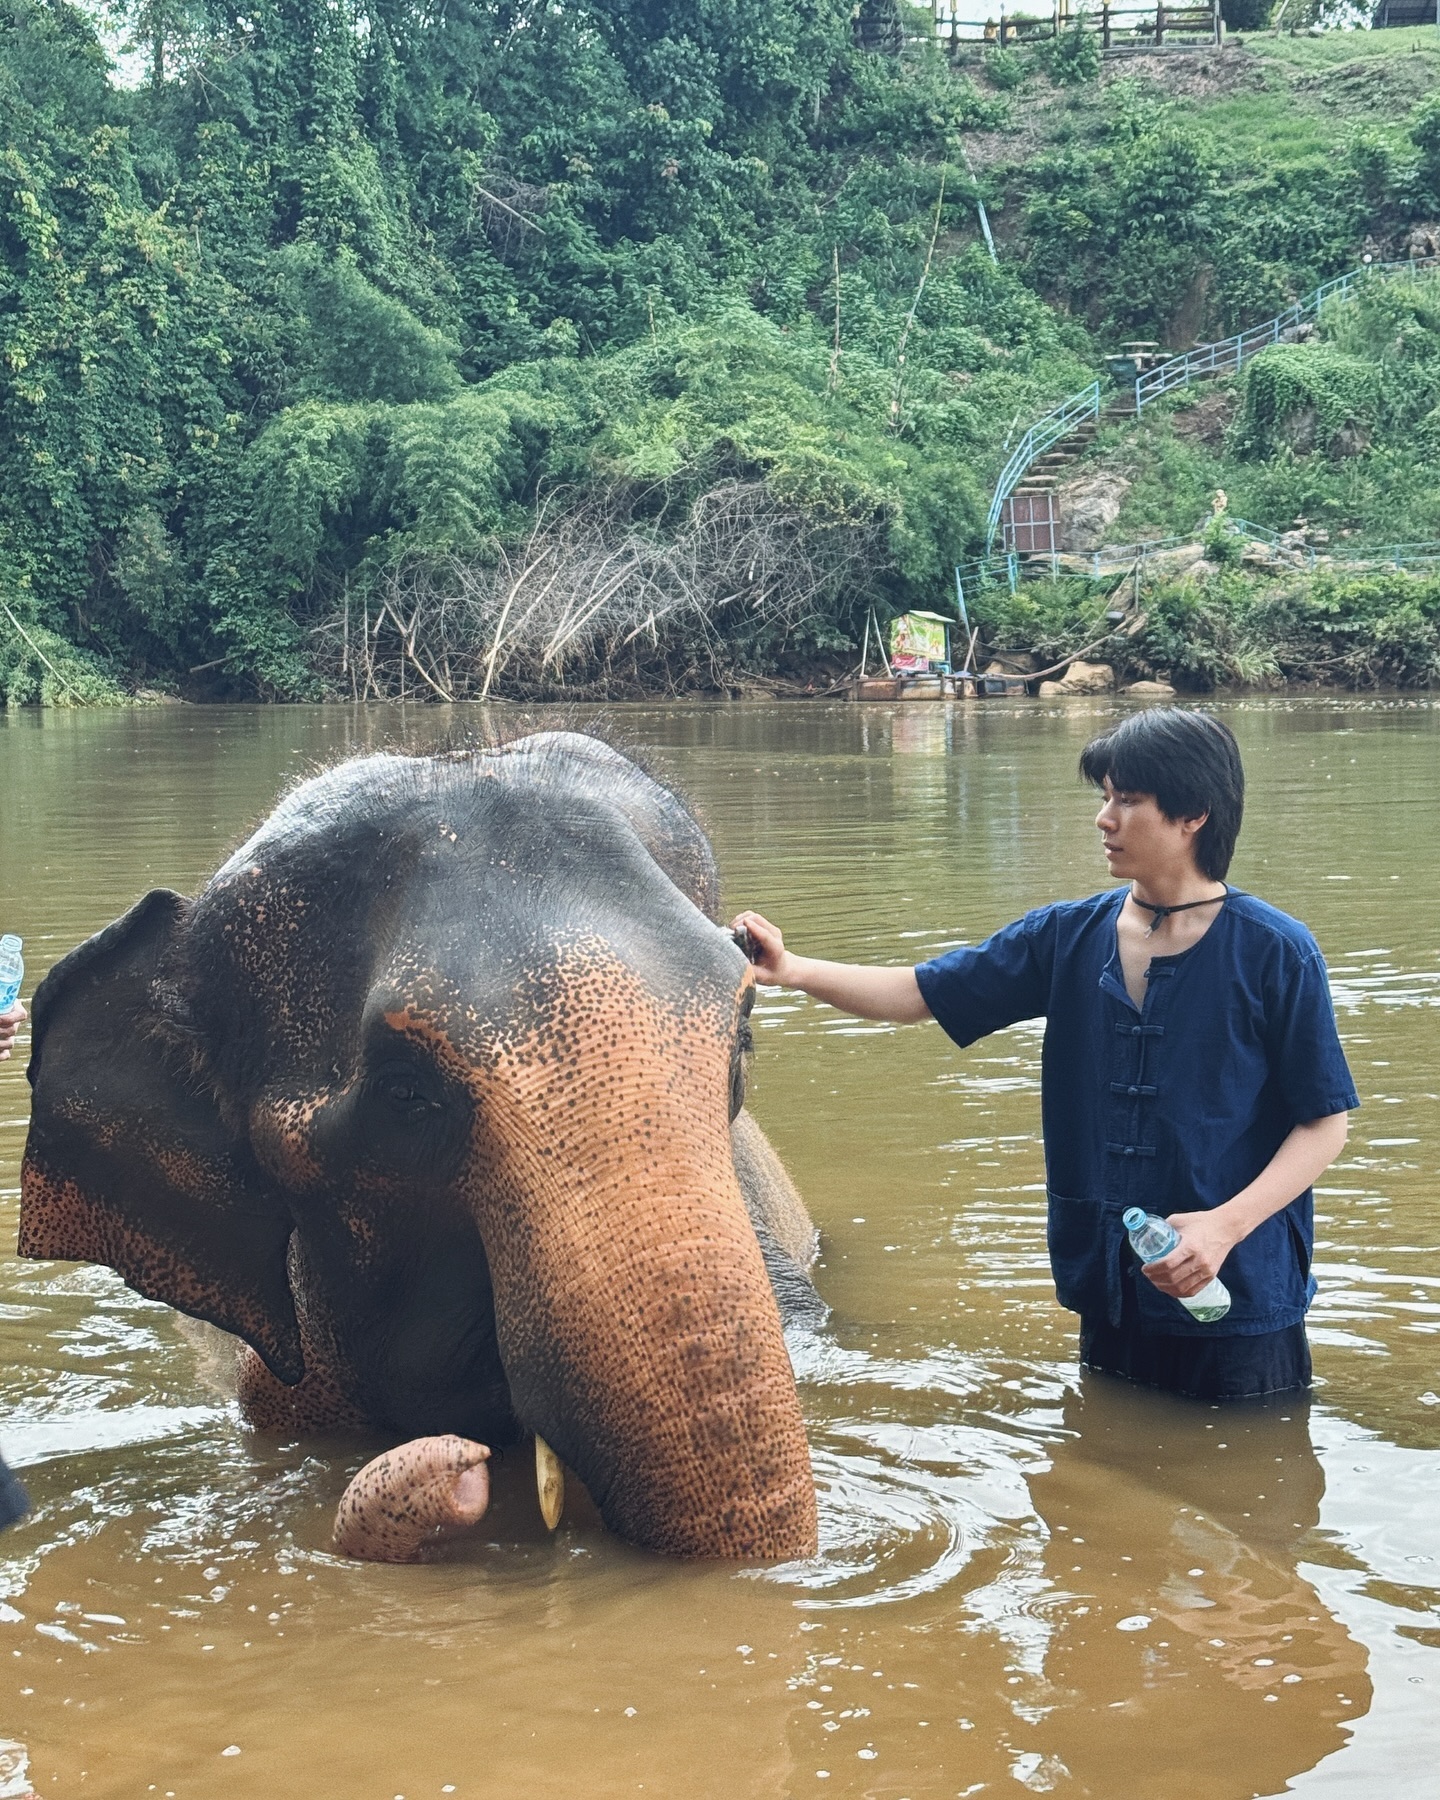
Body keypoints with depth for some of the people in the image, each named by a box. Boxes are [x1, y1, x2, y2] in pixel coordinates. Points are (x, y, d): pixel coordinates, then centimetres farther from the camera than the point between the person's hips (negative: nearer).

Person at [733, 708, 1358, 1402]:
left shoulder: (1273, 953, -10)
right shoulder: (1068, 937, 3)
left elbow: (1326, 1123, -8)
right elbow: (920, 994, 4)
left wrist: (1225, 1224, -20)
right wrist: (792, 971, -10)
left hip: (1237, 1300, -4)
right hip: (1108, 1292, 4)